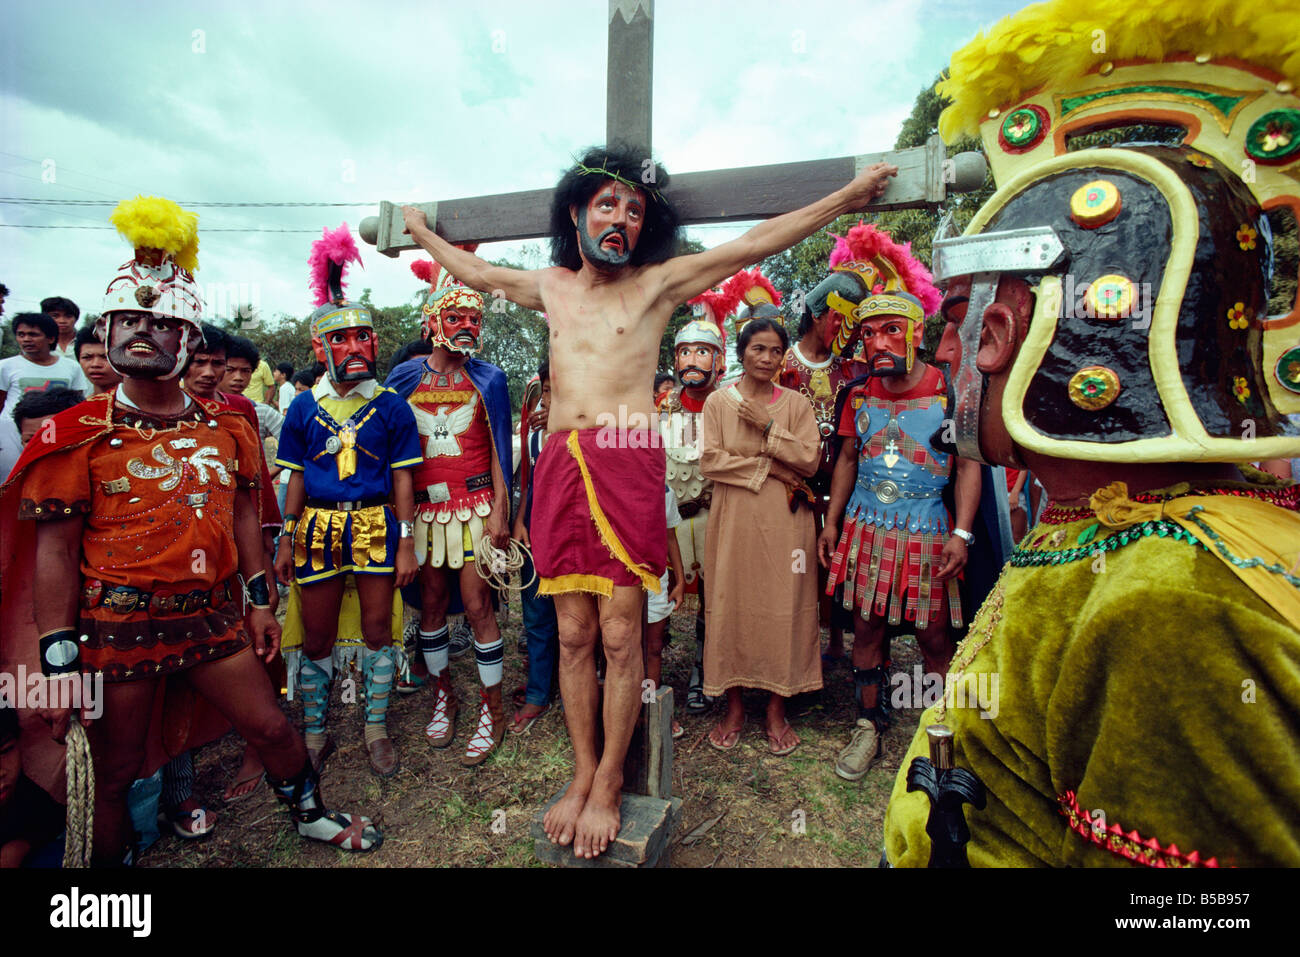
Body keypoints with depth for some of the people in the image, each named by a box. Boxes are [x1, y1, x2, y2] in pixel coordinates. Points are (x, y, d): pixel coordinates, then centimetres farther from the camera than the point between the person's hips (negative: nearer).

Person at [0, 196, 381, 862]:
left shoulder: (227, 429, 4)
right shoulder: (79, 434, -7)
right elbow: (55, 548, -7)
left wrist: (257, 600, 9)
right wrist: (58, 659, -10)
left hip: (213, 614, 3)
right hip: (119, 625, -3)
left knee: (272, 728, 14)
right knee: (117, 771, 11)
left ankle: (312, 817, 39)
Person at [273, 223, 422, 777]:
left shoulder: (391, 407, 0)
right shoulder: (304, 408, 4)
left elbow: (402, 478, 0)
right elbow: (297, 479, 9)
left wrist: (406, 542, -5)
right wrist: (286, 541, 7)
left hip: (376, 527, -1)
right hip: (318, 528, 2)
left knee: (377, 631, 7)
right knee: (317, 638, 10)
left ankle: (376, 730, 24)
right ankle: (314, 735, 29)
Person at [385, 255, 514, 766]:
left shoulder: (487, 378, 2)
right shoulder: (405, 377, 7)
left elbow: (498, 448, 0)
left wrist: (500, 509, -7)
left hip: (475, 503, -2)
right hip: (423, 504, 3)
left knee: (477, 604, -3)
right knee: (431, 602, 10)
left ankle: (492, 710, 10)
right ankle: (442, 695, 29)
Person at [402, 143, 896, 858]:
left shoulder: (659, 283, 9)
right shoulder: (550, 287, 20)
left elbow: (753, 244, 8)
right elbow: (470, 271, 36)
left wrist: (848, 196, 9)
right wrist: (421, 232, 49)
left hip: (627, 461, -3)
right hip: (559, 462, 4)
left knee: (619, 634, -1)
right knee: (573, 634, 7)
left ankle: (607, 785, 16)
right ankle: (582, 776, 22)